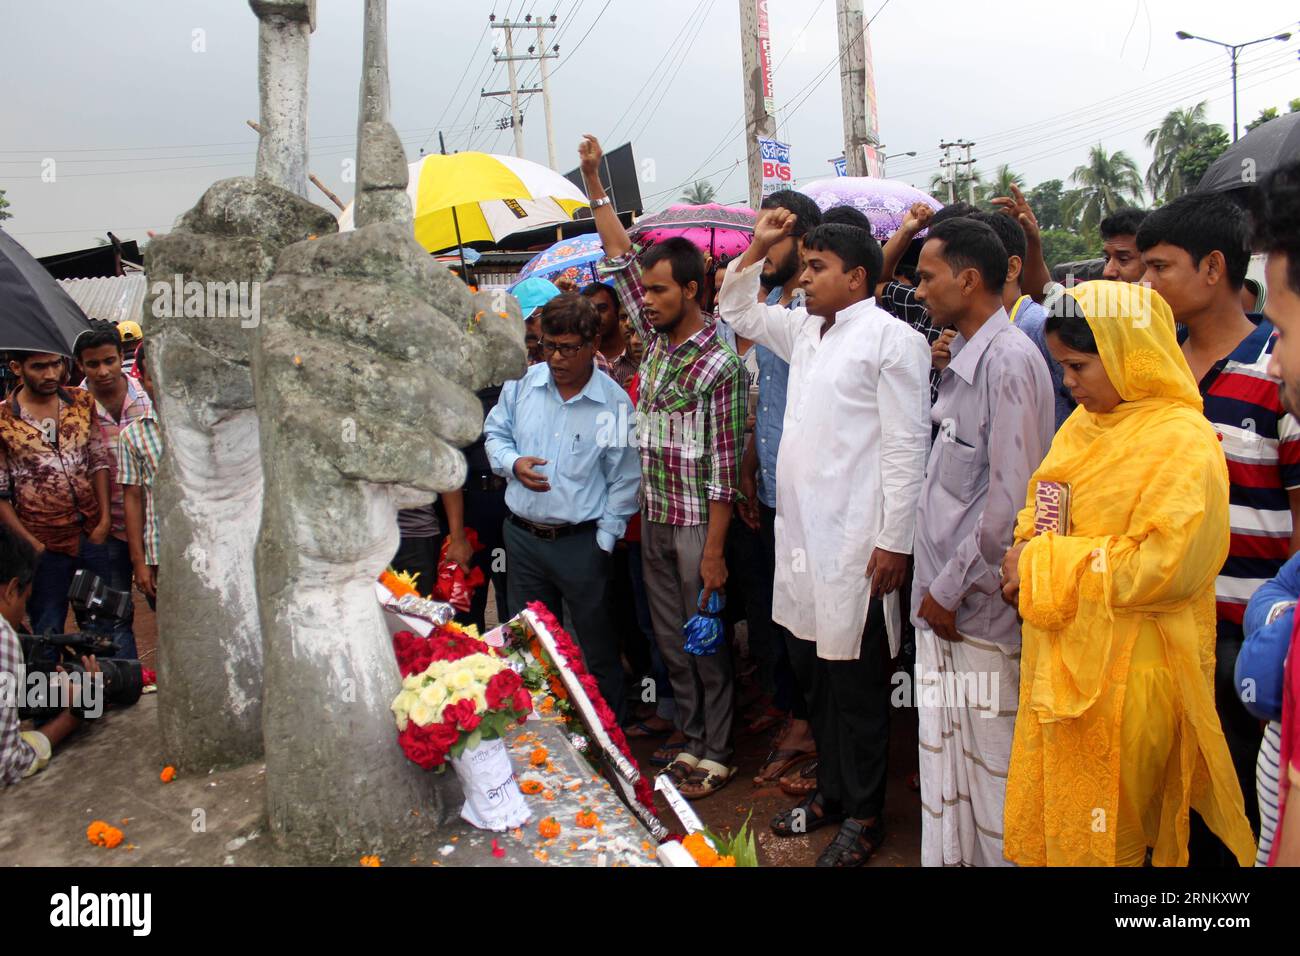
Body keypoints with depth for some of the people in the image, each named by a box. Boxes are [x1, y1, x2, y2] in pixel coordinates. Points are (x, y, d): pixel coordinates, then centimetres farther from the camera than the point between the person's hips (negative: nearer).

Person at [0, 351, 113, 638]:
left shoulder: (83, 402, 2)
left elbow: (100, 461, 5)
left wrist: (105, 520, -4)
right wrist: (32, 545, -11)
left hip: (94, 535, 2)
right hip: (44, 545, -2)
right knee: (48, 633, 12)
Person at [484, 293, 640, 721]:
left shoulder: (614, 401, -11)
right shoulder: (522, 384, 0)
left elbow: (624, 481, -6)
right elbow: (494, 433, 14)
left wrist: (603, 541, -7)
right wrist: (513, 463, -8)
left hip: (581, 542, -4)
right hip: (522, 536, 4)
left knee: (598, 649, 11)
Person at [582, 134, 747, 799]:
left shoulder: (718, 364, -15)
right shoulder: (656, 340, 5)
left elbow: (724, 465, -16)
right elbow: (622, 261, 12)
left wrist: (714, 550, -17)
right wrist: (594, 184, 9)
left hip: (697, 525, -7)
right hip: (653, 519, 7)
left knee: (707, 642, 5)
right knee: (671, 639, 15)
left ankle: (716, 756, 20)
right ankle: (691, 740, 29)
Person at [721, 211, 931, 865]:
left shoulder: (892, 339, -9)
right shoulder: (805, 330, 14)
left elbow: (906, 447, -14)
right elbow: (738, 312, 30)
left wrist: (895, 541, -16)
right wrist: (755, 251, 16)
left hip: (854, 547, -8)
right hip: (800, 537, 8)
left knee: (856, 687, 5)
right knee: (813, 676, 18)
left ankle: (863, 817, 23)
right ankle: (830, 792, 35)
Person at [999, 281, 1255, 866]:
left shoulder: (1184, 441, -15)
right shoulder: (1085, 424, 8)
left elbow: (1162, 566, -22)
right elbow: (1044, 502, 18)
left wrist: (1044, 565, -17)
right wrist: (1026, 554, -3)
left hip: (1125, 670, -7)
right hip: (1057, 657, 7)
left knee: (1100, 836, 9)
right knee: (1040, 819, 16)